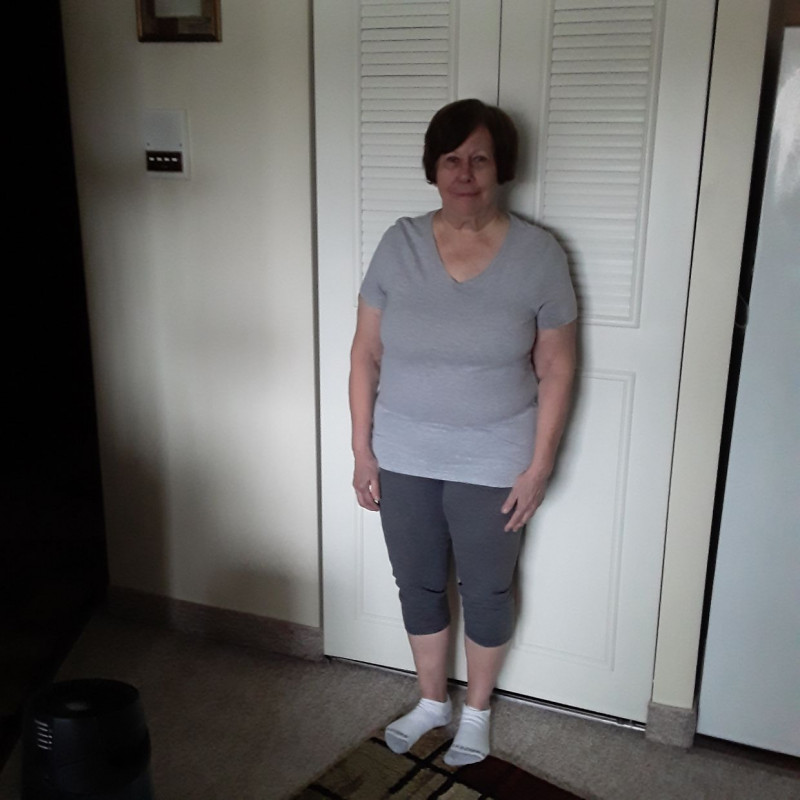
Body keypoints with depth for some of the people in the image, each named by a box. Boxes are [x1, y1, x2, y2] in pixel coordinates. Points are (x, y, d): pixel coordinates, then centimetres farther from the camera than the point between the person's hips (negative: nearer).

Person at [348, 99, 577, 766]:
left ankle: (477, 710, 40)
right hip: (404, 460, 2)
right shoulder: (399, 244, -5)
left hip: (493, 465, -2)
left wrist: (539, 466, -8)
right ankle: (433, 700, 42)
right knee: (419, 586, 18)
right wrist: (362, 449, -2)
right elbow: (366, 354, -1)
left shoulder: (538, 254, -10)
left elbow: (555, 369, -6)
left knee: (486, 593, 15)